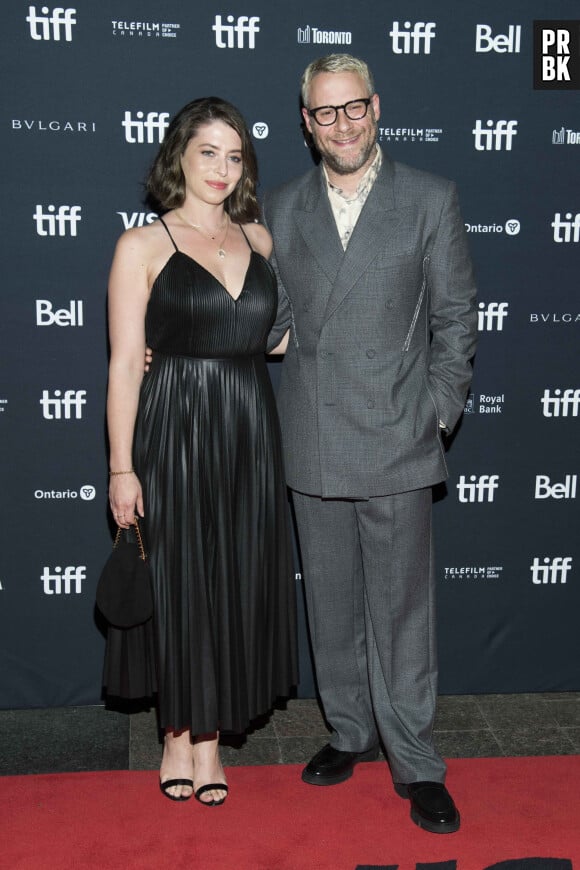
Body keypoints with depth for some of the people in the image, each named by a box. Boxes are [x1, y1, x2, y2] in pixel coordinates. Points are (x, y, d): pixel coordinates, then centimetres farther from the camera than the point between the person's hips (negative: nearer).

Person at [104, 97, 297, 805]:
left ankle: (211, 736, 26)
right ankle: (178, 732, 27)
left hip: (250, 435, 4)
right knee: (176, 583, 5)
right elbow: (124, 363, -7)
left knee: (237, 581, 9)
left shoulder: (258, 239, 10)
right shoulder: (143, 245, -3)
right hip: (173, 431, -4)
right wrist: (121, 467, -11)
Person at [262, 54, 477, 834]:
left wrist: (439, 414, -5)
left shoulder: (431, 199, 1)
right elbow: (276, 321, 11)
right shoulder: (280, 210, 9)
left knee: (403, 609, 3)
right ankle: (351, 732, 33)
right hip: (312, 447, 3)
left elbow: (455, 317, 1)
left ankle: (415, 763, 18)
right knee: (332, 604, 14)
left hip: (397, 444, -3)